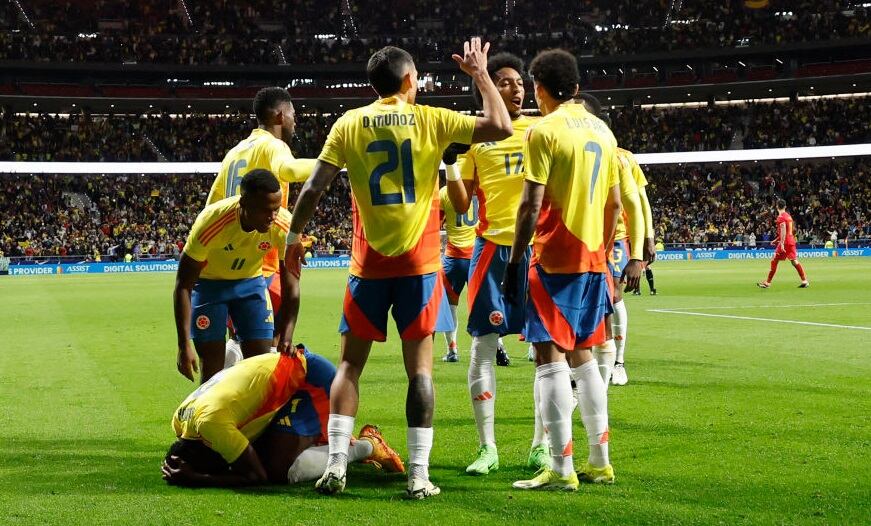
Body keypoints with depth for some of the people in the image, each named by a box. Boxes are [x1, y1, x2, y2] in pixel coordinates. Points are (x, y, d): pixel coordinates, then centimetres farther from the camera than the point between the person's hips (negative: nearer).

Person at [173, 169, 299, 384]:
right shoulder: (212, 221, -35)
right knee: (212, 366, -7)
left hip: (251, 281, 3)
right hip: (208, 283, -3)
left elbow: (291, 288, -19)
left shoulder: (284, 225, -28)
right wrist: (184, 346, -30)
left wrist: (284, 342, -28)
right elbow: (183, 285, -27)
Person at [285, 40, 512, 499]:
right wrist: (480, 75, 9)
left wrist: (293, 233, 10)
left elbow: (314, 188, -2)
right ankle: (418, 475, -1)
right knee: (419, 367, 2)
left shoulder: (349, 124, 1)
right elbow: (500, 127, -2)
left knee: (350, 364, 8)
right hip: (418, 263, -1)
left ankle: (336, 466, 1)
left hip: (369, 264, 1)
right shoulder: (430, 120, -2)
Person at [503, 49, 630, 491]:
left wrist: (514, 262, -9)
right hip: (593, 258, 7)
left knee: (551, 356, -5)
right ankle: (599, 461, 18)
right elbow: (614, 204, 15)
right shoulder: (601, 130, 12)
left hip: (555, 259, -7)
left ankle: (561, 469, -7)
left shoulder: (544, 130, -9)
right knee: (583, 354, 16)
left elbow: (531, 204, -14)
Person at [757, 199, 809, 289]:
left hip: (785, 242, -8)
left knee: (774, 261, 0)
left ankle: (767, 282, 2)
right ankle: (805, 281, 0)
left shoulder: (781, 217, -11)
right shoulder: (788, 216, 16)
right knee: (794, 261, 7)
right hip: (791, 240, 8)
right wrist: (776, 240, 29)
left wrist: (782, 243, -25)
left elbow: (783, 230, -21)